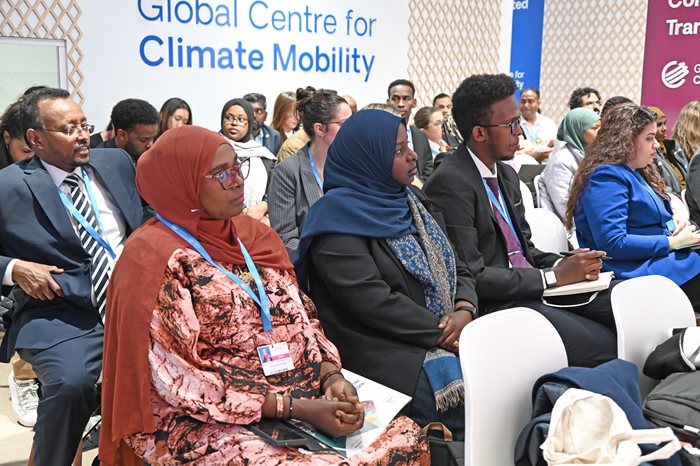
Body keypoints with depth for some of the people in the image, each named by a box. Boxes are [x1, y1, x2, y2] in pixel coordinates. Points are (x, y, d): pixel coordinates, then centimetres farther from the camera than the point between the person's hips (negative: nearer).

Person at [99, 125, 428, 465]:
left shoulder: (253, 234, 8)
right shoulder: (154, 257, -13)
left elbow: (300, 319, 12)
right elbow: (178, 379, -16)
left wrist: (331, 374, -8)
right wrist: (293, 408, -19)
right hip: (207, 422, -7)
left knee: (407, 437, -8)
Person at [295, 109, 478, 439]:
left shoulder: (409, 204, 16)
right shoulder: (340, 218, -9)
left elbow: (458, 270, 14)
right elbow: (373, 302, -18)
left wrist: (464, 312, -6)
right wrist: (442, 332, -15)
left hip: (448, 339, 7)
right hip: (388, 357, -7)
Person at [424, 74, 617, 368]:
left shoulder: (507, 175, 14)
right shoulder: (450, 184, -15)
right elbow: (471, 276, -20)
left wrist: (563, 265, -1)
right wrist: (553, 276, -15)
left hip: (535, 287, 9)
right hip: (494, 304, -9)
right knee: (606, 347, -22)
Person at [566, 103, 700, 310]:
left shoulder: (636, 173, 18)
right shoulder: (607, 177, -13)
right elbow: (613, 244, -22)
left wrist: (675, 223, 4)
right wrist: (673, 242, -15)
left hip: (662, 256, 9)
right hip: (638, 269, -9)